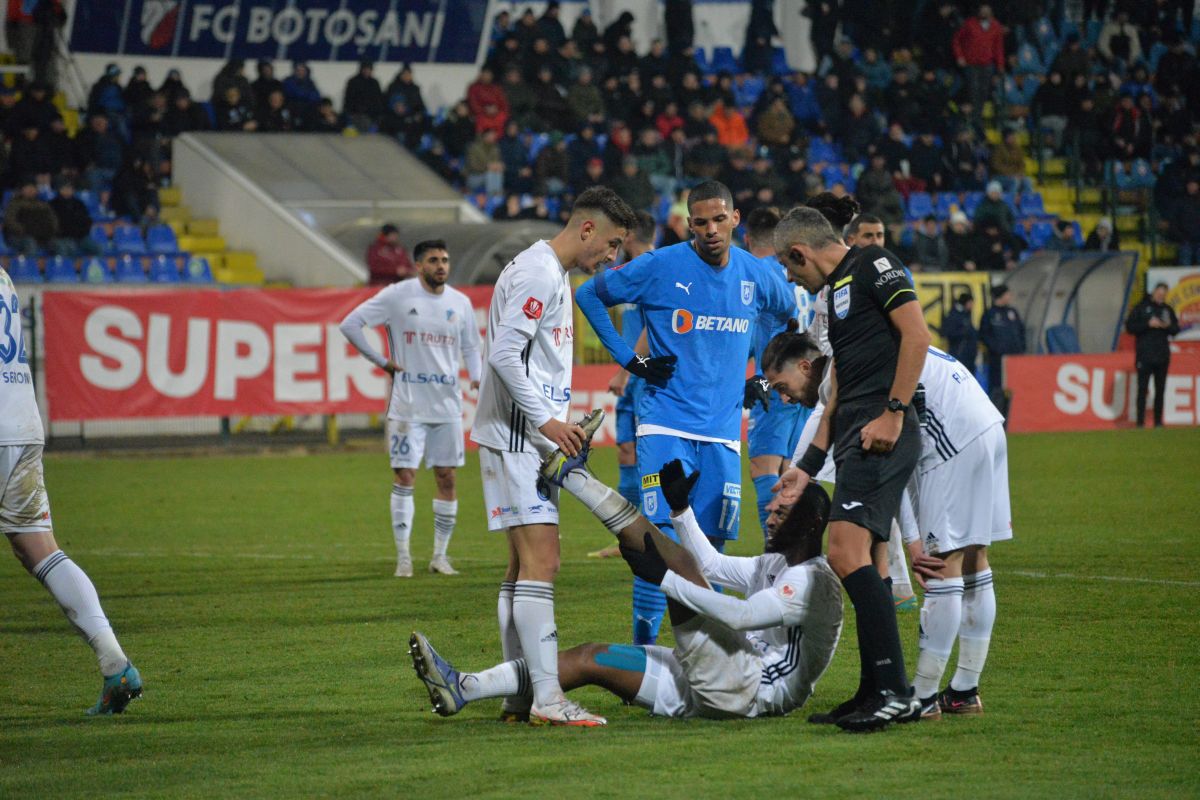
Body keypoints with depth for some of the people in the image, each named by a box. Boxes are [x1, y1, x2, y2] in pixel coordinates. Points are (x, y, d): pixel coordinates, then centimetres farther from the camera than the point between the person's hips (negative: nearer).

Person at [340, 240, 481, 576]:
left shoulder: (460, 303, 8)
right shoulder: (397, 296, -5)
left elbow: (470, 347, 20)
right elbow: (350, 324, -4)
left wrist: (476, 378, 1)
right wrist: (382, 362, -5)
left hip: (447, 405, 4)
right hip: (408, 405, -4)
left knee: (447, 478, 5)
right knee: (405, 476, -6)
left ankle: (440, 556, 14)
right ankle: (403, 558, 0)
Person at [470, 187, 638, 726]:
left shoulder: (553, 276, 20)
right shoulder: (537, 273, -13)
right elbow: (503, 354, -21)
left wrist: (562, 426, 18)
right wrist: (545, 420, -20)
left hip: (531, 439, 11)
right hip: (516, 438, -11)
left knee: (527, 565, 11)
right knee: (539, 561, -14)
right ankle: (546, 697, -17)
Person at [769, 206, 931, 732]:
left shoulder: (872, 265, -2)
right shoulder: (835, 293, 26)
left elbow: (917, 335, -13)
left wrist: (894, 412, -18)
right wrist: (807, 466, 27)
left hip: (882, 433, -10)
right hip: (853, 439, 10)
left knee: (847, 551, -18)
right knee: (849, 559, 8)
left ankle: (895, 692, -20)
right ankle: (879, 693, 13)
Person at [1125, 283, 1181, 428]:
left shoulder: (1167, 309, 11)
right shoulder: (1141, 307, 0)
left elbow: (1176, 329, 13)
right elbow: (1129, 326, -6)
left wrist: (1168, 326, -9)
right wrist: (1148, 324, -16)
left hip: (1163, 356, 4)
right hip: (1145, 355, -4)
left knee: (1160, 390, 6)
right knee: (1142, 389, -4)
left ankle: (1158, 421, 12)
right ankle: (1140, 421, -2)